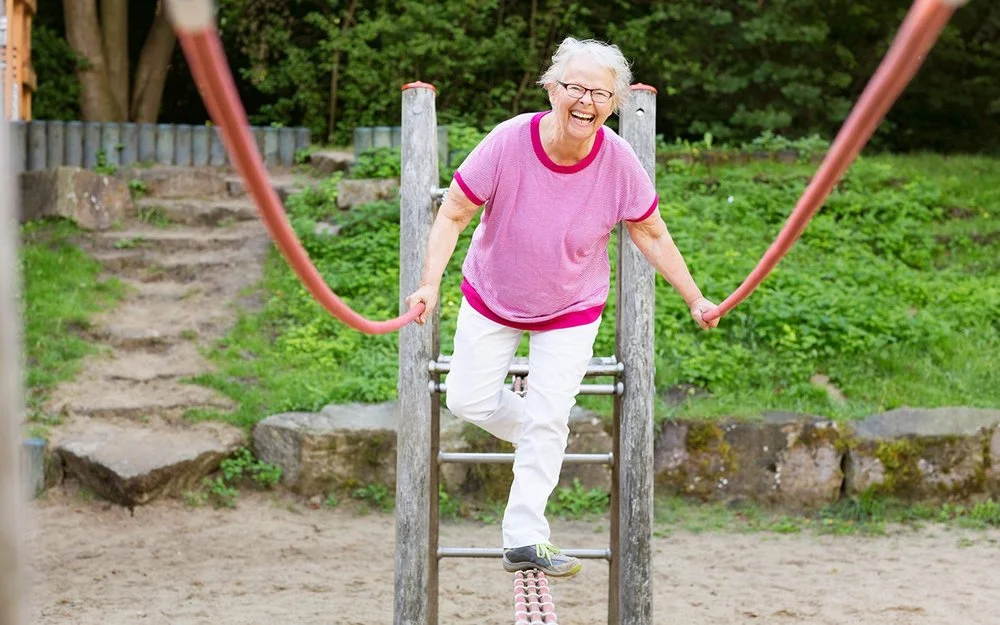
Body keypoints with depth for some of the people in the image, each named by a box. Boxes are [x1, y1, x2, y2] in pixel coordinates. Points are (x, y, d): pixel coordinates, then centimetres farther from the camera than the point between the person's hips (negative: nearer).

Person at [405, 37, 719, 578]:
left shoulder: (619, 161, -23)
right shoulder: (509, 142, -28)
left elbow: (650, 233, -6)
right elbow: (453, 214, -19)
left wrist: (694, 299, -4)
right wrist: (430, 282, -29)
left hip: (571, 310, 0)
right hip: (491, 298, 1)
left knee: (548, 420, -3)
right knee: (468, 400, 4)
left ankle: (524, 541, 8)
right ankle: (539, 436, 36)